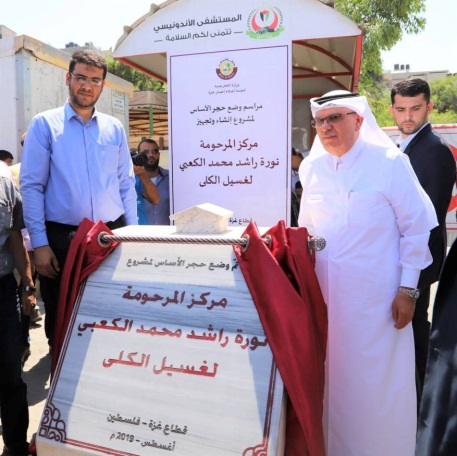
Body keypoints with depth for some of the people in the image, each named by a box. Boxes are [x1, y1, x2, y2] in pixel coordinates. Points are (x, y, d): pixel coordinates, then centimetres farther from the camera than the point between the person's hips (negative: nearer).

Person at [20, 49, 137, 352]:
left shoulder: (114, 128, 10)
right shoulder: (44, 124, 1)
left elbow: (126, 184, 11)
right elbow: (31, 186, -3)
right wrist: (39, 243, -10)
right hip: (62, 238, -2)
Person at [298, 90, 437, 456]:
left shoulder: (389, 162, -8)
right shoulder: (312, 168, 5)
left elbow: (417, 227, -6)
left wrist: (408, 290, -7)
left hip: (374, 295, -4)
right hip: (324, 293, 4)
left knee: (375, 381, 7)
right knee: (332, 376, 16)